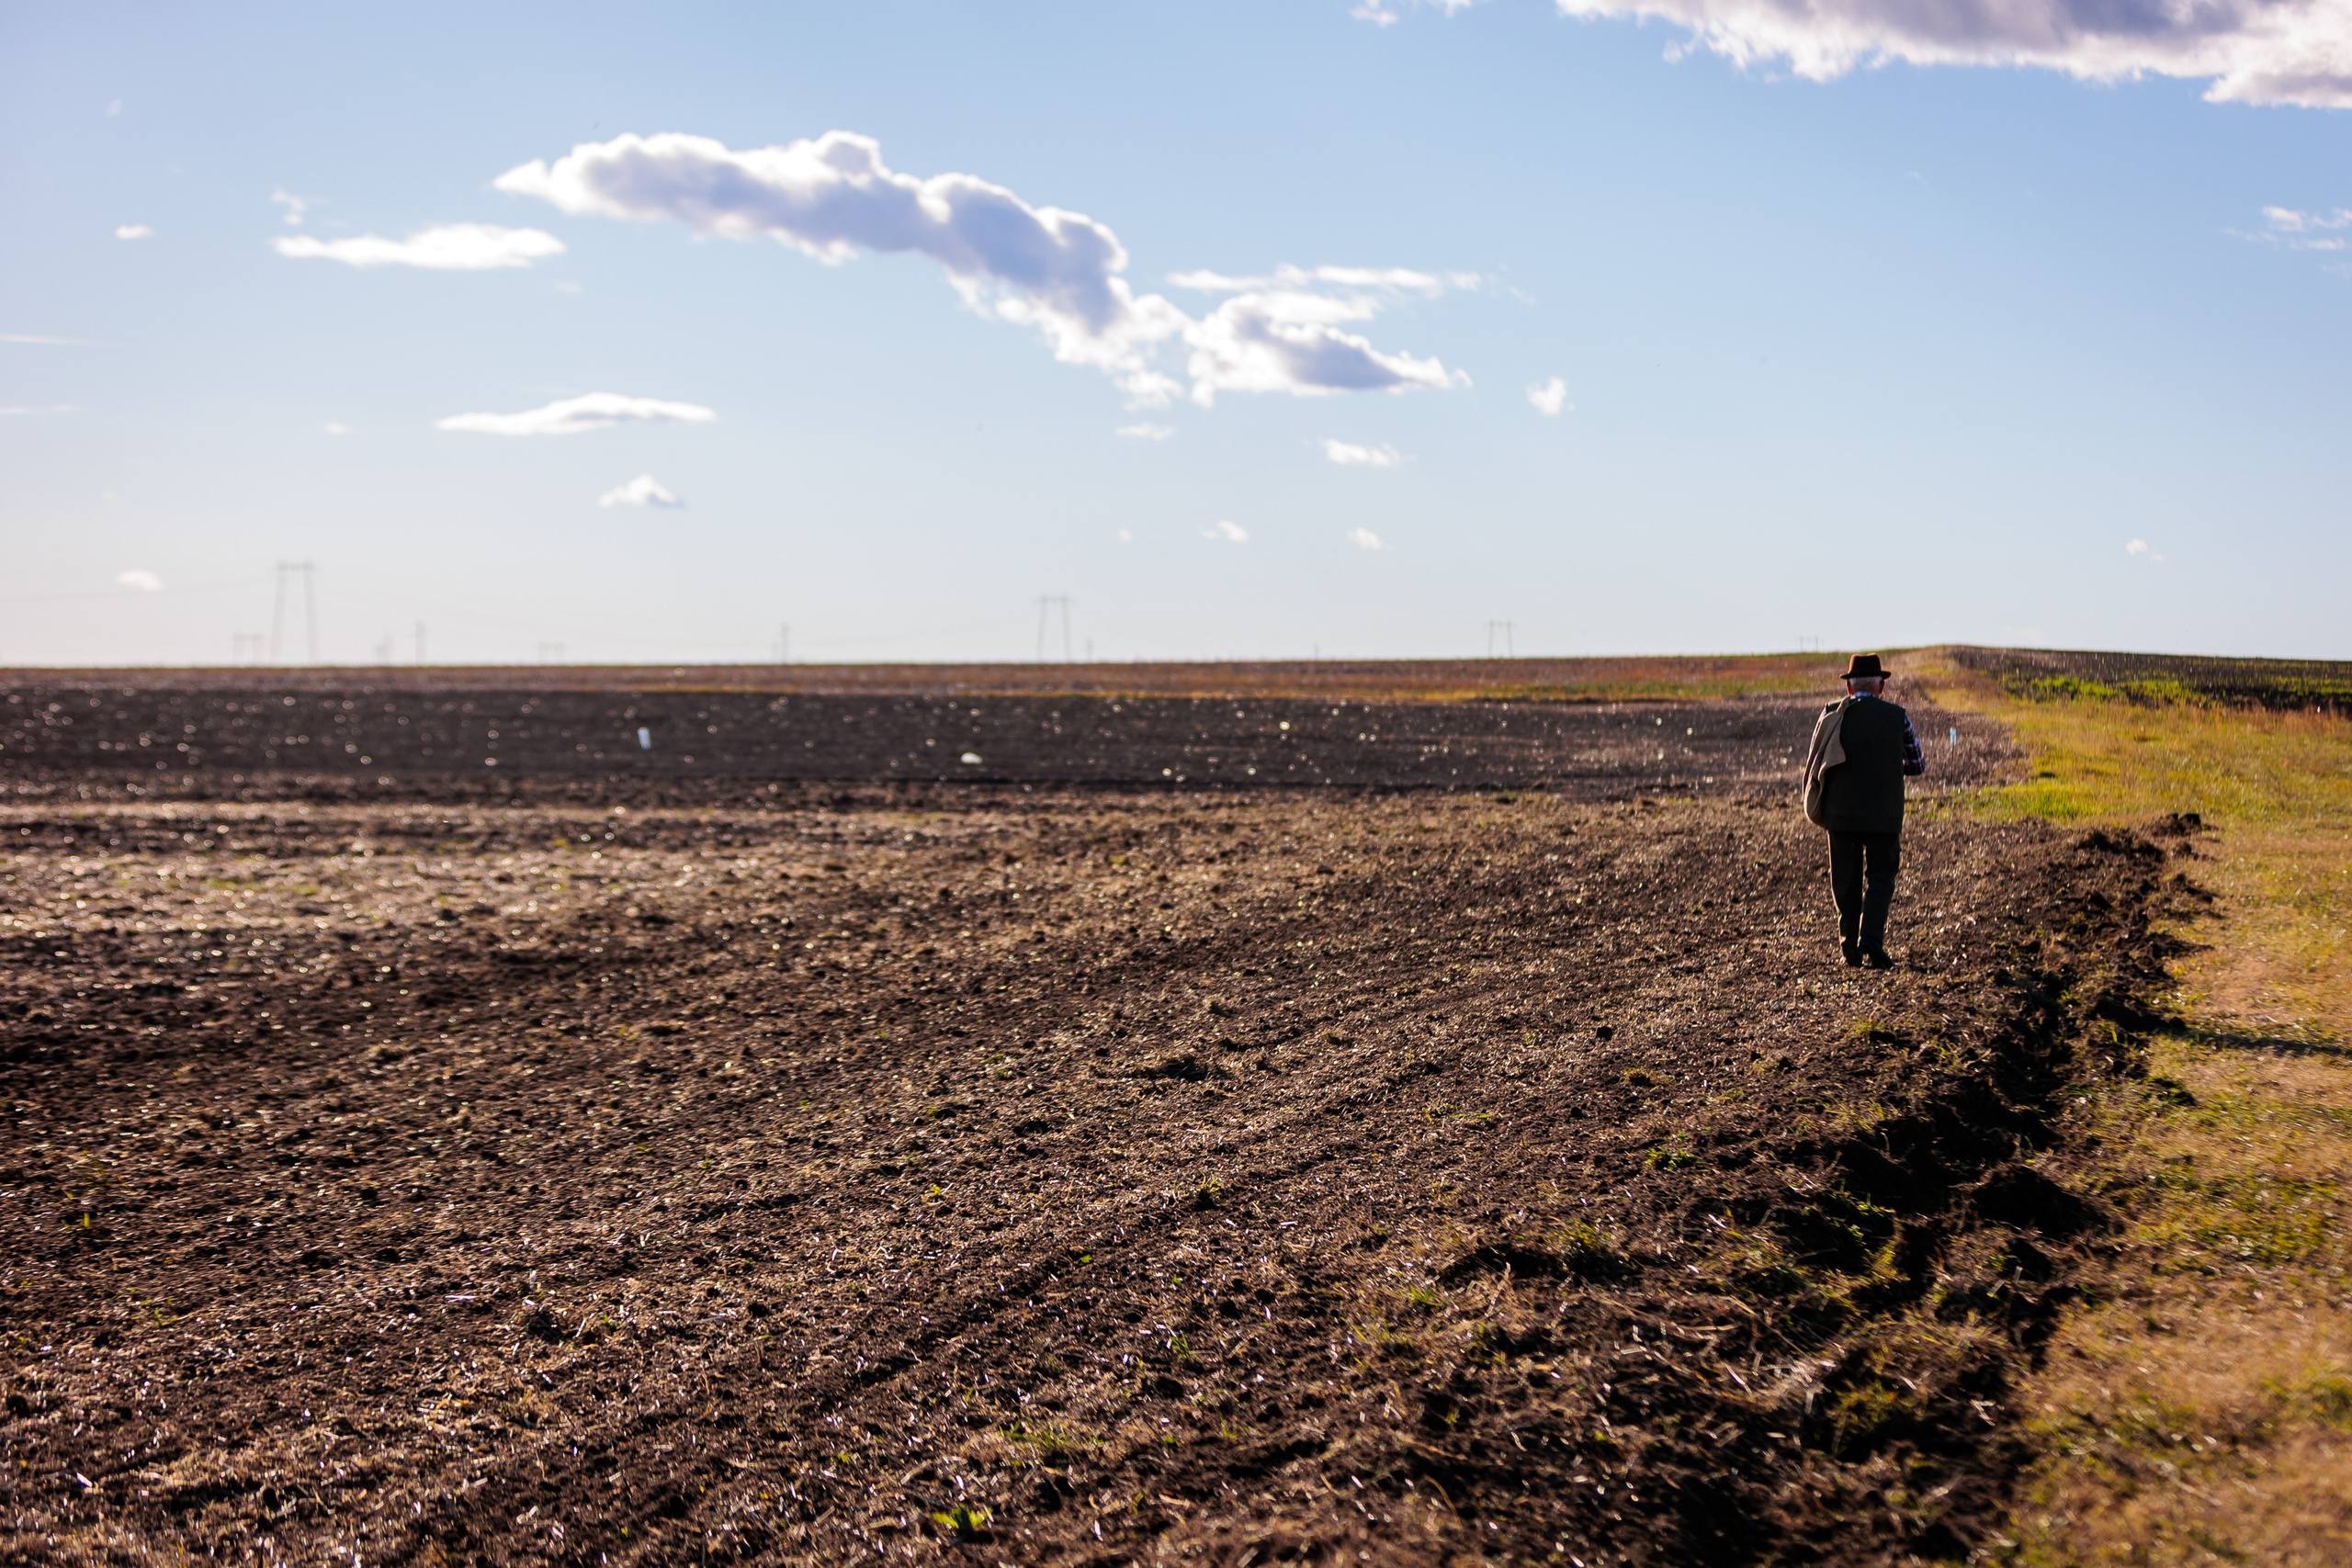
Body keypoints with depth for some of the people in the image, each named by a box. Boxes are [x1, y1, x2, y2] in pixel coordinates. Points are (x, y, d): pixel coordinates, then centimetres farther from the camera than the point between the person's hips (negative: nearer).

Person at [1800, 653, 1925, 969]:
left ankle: (1850, 949, 9)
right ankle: (1871, 942, -9)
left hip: (1840, 813, 1)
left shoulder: (1831, 715, 0)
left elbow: (1813, 764, 5)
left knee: (1846, 882, 10)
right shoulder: (1897, 717, -2)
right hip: (1884, 814, -1)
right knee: (1880, 878, 8)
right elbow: (1917, 766, 7)